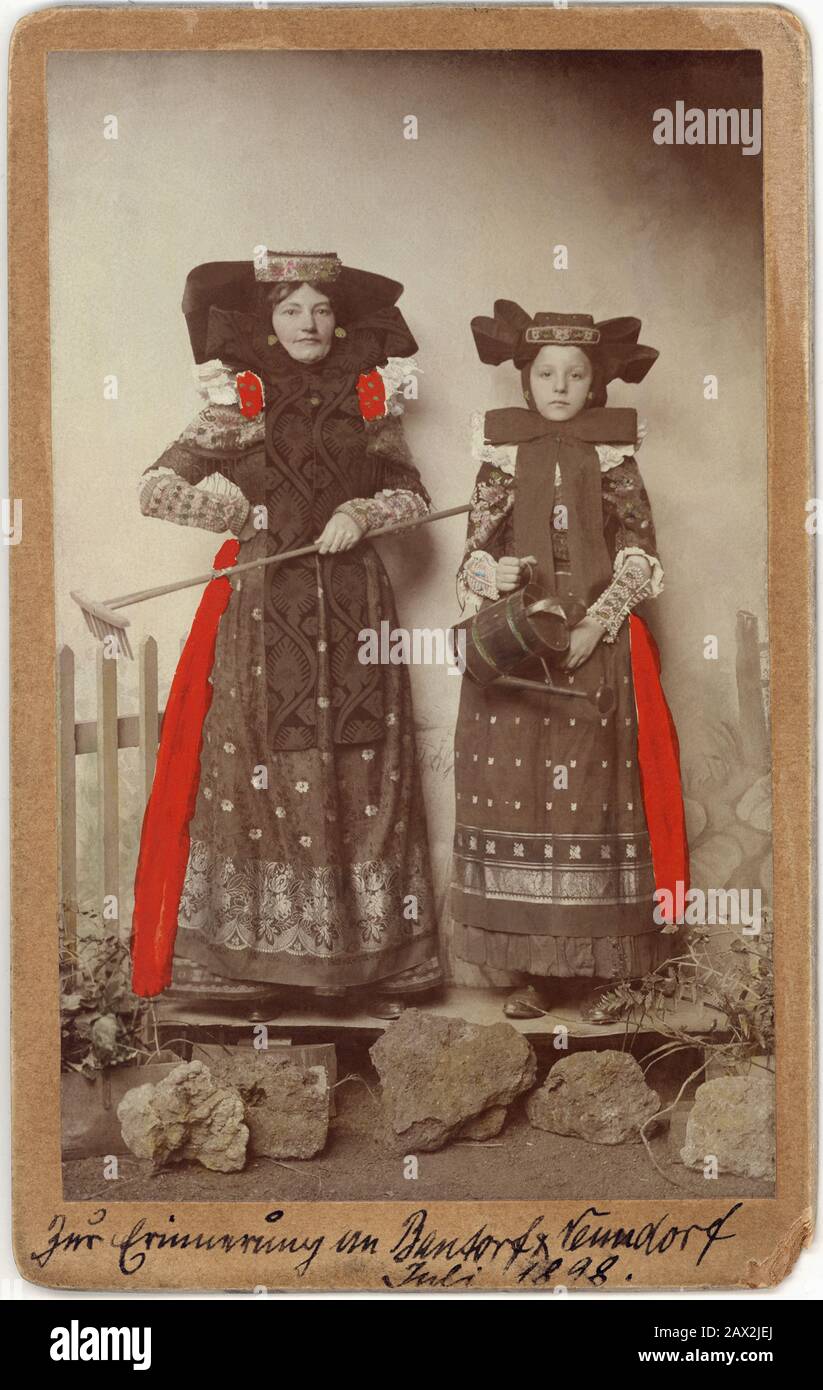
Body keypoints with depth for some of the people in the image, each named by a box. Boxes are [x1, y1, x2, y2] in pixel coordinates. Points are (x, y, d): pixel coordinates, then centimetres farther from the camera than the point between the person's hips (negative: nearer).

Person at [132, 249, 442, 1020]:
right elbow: (155, 488, 0)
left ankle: (374, 957, 7)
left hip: (354, 609, 2)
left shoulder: (366, 403, 10)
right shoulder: (239, 406, 4)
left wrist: (361, 514, -6)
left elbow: (413, 493, 12)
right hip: (266, 612, -2)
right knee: (265, 774, -3)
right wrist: (242, 511, -10)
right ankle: (262, 959, 4)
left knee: (362, 777, 1)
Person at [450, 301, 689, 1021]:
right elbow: (477, 557, 9)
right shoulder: (503, 456, 9)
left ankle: (600, 969, 6)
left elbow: (640, 557, 1)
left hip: (599, 650, -1)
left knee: (595, 795, -3)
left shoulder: (614, 457, 7)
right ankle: (531, 968, 7)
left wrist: (595, 624, -12)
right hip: (513, 654, 1)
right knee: (516, 793, -2)